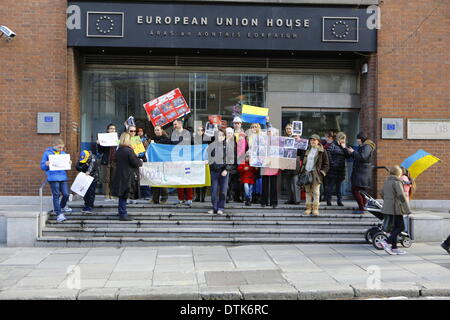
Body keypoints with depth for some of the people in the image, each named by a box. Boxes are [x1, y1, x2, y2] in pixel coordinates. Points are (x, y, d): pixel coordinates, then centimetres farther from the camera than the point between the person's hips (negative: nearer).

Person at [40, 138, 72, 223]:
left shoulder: (63, 153, 13)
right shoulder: (47, 153, 0)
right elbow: (42, 166, 1)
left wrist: (69, 163, -1)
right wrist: (46, 164, -20)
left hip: (63, 177, 4)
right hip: (53, 178, -4)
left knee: (66, 194, 2)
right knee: (56, 196, -2)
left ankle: (62, 207, 31)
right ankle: (59, 214, 5)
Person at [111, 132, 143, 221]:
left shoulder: (118, 151, 7)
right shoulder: (129, 151, -18)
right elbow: (135, 163, -16)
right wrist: (141, 161, 7)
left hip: (120, 176, 8)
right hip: (127, 177, -8)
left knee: (122, 196, 14)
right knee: (124, 196, -3)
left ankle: (122, 214, 22)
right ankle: (123, 214, 1)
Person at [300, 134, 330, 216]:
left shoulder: (322, 151, -1)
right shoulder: (308, 150, 16)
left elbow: (326, 164, 0)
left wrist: (322, 172, -11)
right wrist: (302, 172, 14)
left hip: (316, 174, -5)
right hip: (306, 173, 5)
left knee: (316, 191, -4)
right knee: (308, 191, 7)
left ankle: (315, 208, 1)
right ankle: (308, 208, 12)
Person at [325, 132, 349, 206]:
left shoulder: (342, 146, 17)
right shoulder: (332, 145, -5)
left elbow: (347, 156, 10)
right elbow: (328, 153, -17)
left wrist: (344, 148, 0)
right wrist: (332, 163, -19)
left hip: (341, 169, 7)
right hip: (333, 169, -7)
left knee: (339, 186, 9)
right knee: (330, 185, -2)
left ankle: (339, 201, 11)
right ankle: (328, 201, 2)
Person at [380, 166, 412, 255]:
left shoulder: (386, 181, 12)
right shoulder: (397, 182, -13)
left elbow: (382, 194, 20)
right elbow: (401, 196, -19)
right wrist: (407, 210, -17)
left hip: (386, 208, 8)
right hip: (395, 209, -8)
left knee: (394, 227, 13)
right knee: (400, 227, -1)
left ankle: (394, 248, 12)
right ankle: (387, 243, -12)